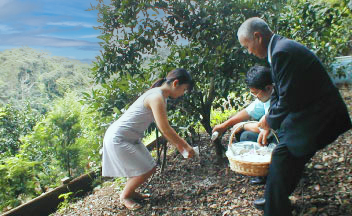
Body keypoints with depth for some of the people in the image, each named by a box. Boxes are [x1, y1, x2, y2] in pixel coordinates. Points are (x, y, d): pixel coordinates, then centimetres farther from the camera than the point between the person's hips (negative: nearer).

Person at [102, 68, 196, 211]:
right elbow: (165, 129, -24)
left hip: (130, 138, 10)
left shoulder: (159, 95, 7)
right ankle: (124, 196, 20)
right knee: (146, 170, -3)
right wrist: (186, 146, -14)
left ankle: (130, 192, 34)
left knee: (149, 167, 13)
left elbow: (163, 127, 12)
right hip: (118, 139, -10)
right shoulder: (157, 98, -24)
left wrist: (177, 144, 11)